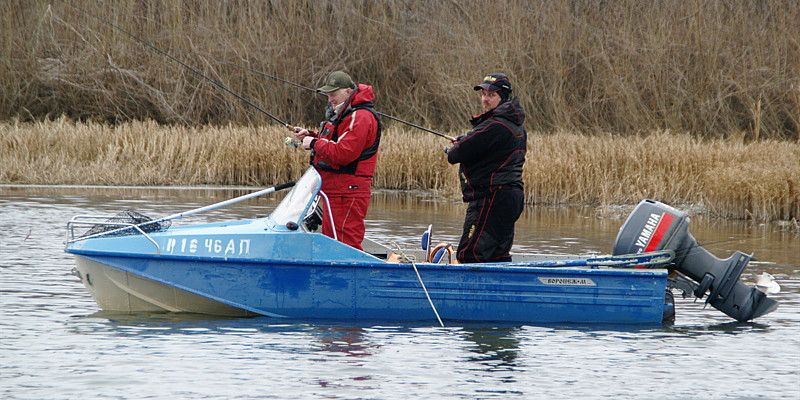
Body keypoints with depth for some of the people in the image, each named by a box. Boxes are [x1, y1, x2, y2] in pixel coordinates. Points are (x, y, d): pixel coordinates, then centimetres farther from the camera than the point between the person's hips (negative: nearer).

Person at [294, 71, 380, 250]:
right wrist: (309, 136, 7)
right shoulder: (340, 113, 19)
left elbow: (342, 153, -24)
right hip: (334, 191, 11)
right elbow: (330, 143, 24)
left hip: (347, 193, -11)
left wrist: (314, 144, -13)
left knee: (346, 246, -11)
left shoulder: (360, 117, -17)